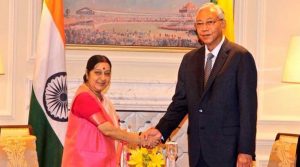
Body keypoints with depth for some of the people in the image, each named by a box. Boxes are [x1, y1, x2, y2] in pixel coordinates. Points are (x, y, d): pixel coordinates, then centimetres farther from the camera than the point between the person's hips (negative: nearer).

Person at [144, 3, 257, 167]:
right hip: (198, 151, 5)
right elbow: (180, 102, 12)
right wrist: (161, 130, -4)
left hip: (227, 151, -5)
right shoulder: (189, 59, 11)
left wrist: (246, 151, -14)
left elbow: (248, 107, -9)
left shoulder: (241, 57, -6)